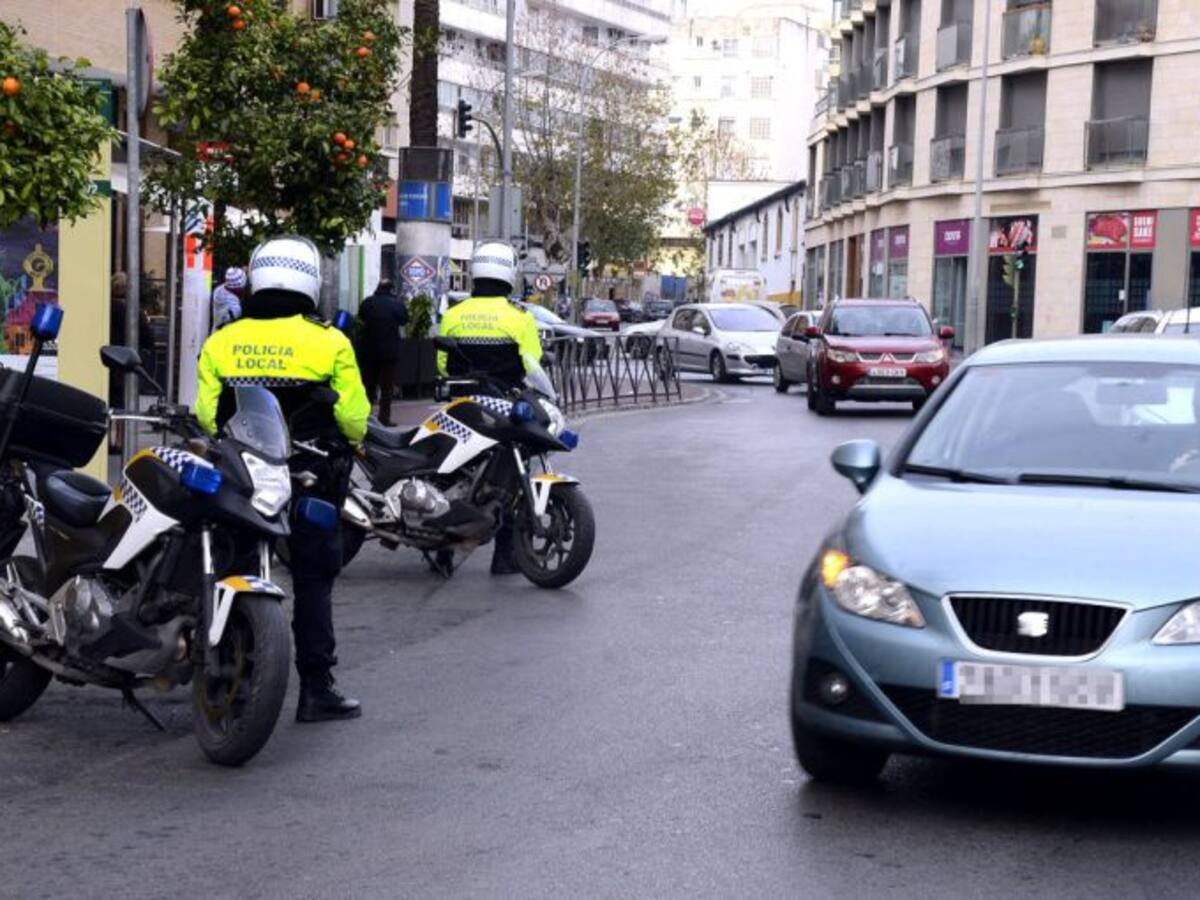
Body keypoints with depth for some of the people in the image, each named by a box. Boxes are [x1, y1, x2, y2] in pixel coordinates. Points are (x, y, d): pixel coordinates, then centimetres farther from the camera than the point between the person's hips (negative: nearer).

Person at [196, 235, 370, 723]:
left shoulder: (221, 342, -1)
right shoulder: (328, 343, -9)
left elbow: (206, 415, -2)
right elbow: (354, 417, -9)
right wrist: (349, 447, 13)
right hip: (310, 482, -3)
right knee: (313, 582, 4)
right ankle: (316, 687, 4)